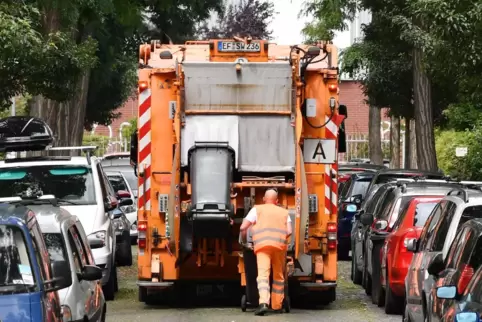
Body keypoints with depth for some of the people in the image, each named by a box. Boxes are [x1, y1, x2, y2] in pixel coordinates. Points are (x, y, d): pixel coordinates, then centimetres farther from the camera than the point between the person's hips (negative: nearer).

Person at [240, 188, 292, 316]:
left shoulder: (257, 209, 17)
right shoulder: (284, 212, 23)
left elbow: (243, 227, 7)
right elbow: (289, 232, 11)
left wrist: (244, 241, 23)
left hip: (262, 244, -2)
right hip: (280, 245, 2)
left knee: (263, 274, -13)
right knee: (278, 276, 15)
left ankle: (263, 303, -31)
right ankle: (277, 305, 20)